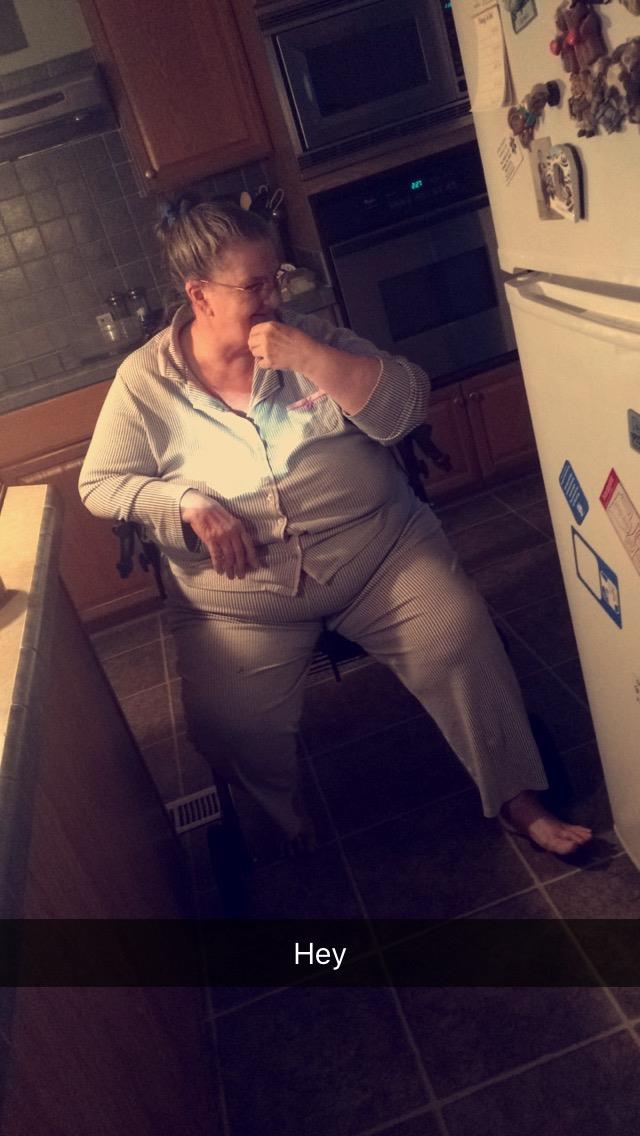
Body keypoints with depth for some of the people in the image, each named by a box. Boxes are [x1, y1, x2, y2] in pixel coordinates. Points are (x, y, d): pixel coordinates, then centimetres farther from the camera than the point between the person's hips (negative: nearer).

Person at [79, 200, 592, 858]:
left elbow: (408, 407, -4)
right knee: (228, 726, -16)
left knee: (461, 638, -18)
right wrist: (190, 506, -15)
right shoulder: (144, 380, 2)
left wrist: (311, 357, -16)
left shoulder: (308, 336, 4)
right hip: (241, 597, 0)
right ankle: (292, 831, 17)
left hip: (378, 549, 1)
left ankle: (516, 798, 6)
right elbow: (101, 484, 2)